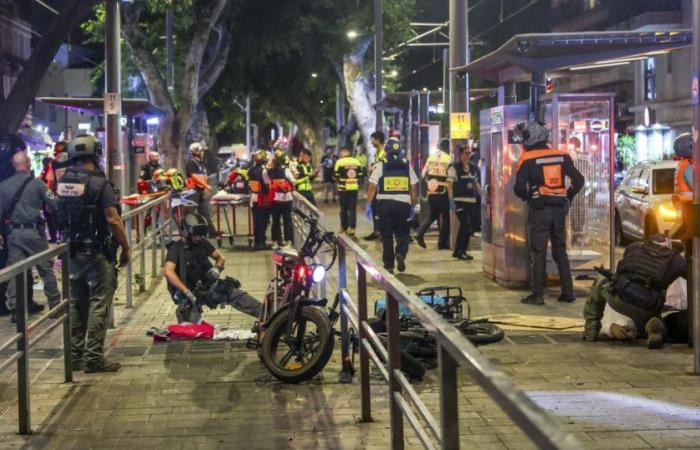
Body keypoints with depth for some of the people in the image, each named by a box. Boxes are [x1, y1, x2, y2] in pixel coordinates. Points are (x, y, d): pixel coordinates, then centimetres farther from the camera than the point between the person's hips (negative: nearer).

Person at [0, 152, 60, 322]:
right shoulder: (36, 184, -7)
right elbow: (54, 205, -7)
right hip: (33, 231, -3)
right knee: (46, 268, 8)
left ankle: (15, 309, 4)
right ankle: (55, 304, 13)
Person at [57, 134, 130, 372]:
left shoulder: (62, 182, 5)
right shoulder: (99, 183, -15)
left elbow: (60, 216, 13)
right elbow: (113, 220, -18)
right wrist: (126, 248, -9)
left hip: (72, 252, 7)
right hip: (97, 254, -7)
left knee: (76, 305, 14)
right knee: (98, 306, -1)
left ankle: (75, 355, 18)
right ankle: (94, 357, -2)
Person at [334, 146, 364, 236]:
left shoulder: (340, 162, -8)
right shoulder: (356, 162, 5)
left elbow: (336, 175, -6)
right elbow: (360, 175, 8)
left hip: (343, 188, -3)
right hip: (354, 188, 3)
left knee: (344, 208, 8)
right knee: (353, 208, 5)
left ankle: (344, 227, 13)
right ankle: (352, 228, -1)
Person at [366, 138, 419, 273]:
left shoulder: (381, 165, -1)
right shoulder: (407, 165, 6)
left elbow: (372, 187, -5)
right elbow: (414, 188, 6)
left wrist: (369, 205, 0)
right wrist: (413, 206, 13)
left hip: (384, 204, -1)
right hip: (403, 203, 1)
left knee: (386, 236, 9)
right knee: (403, 234, 11)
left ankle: (389, 265, 11)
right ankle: (400, 254, -16)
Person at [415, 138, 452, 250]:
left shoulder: (431, 157, 5)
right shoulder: (449, 159, -8)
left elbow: (423, 175, 7)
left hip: (431, 193, 5)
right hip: (443, 193, -5)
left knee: (433, 214, 22)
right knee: (446, 217, 7)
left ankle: (420, 234, 5)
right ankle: (442, 243, 7)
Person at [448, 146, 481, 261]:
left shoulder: (472, 168, 14)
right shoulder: (454, 167, -5)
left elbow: (476, 183, 21)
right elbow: (450, 184, -10)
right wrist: (451, 200, -18)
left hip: (471, 200, 7)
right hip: (459, 200, -7)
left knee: (467, 227, 8)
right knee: (466, 225, -13)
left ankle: (459, 251, 17)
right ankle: (459, 251, -3)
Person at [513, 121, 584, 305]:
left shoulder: (527, 159, -9)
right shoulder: (562, 156, 5)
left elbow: (519, 187, -15)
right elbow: (578, 180, 6)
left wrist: (527, 197, 4)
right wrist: (568, 197, 16)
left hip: (539, 210, -4)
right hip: (559, 209, 4)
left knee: (538, 253, 1)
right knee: (560, 251, 14)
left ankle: (538, 294, 0)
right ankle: (568, 292, 13)